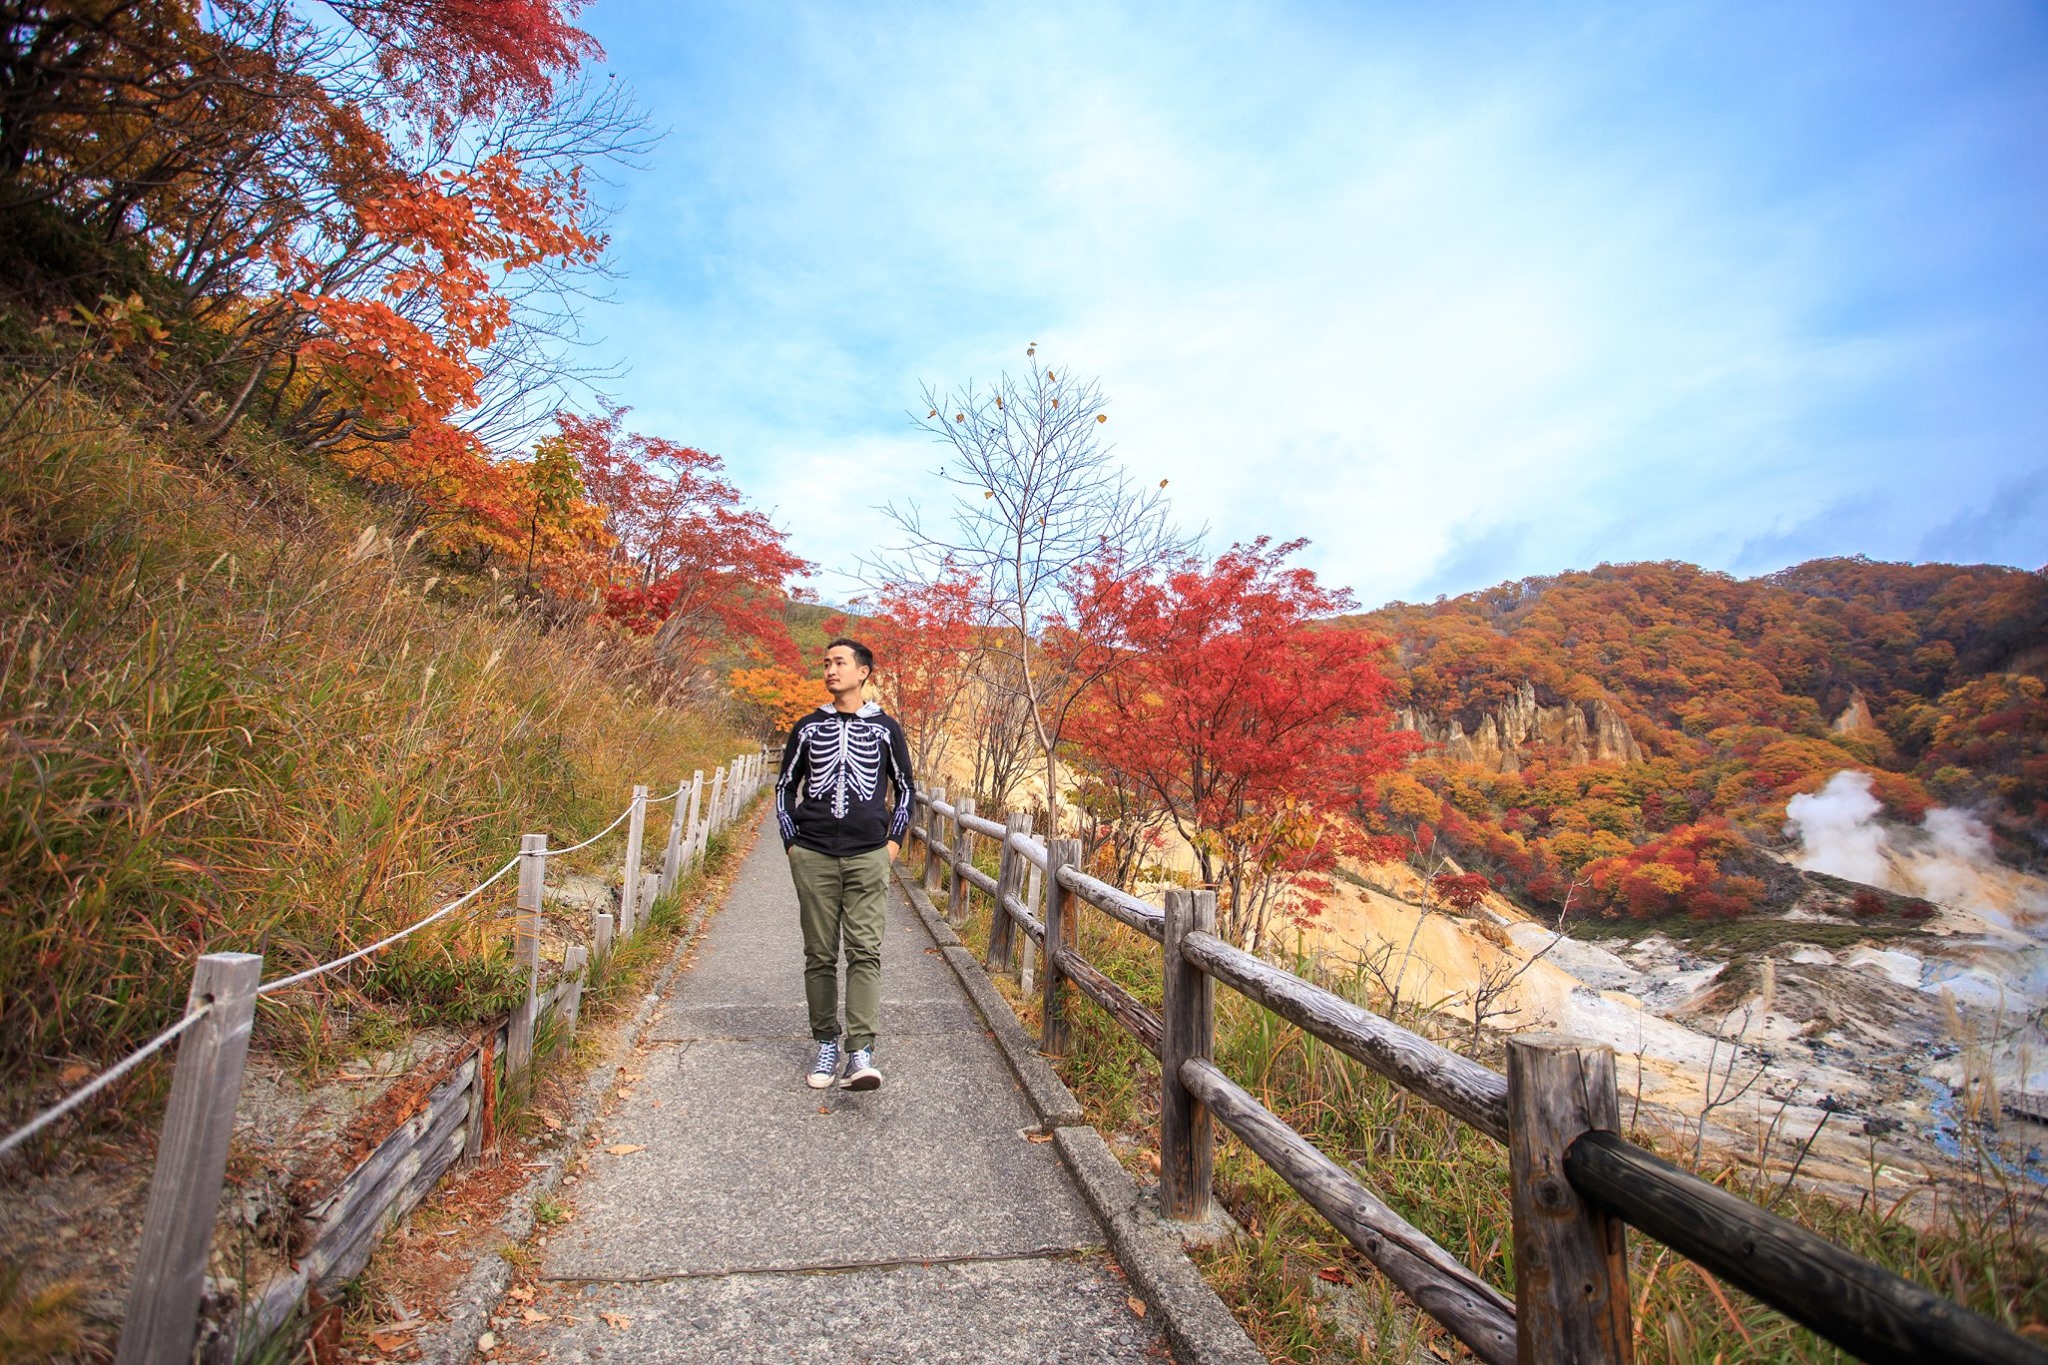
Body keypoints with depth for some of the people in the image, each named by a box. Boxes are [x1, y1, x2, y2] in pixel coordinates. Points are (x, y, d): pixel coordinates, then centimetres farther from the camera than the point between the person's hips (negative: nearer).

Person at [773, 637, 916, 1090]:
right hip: (813, 857, 2)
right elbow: (785, 787, 15)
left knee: (864, 952, -8)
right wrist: (792, 842, 6)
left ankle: (861, 1053, -8)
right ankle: (826, 1046, 19)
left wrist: (893, 840, 5)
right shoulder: (808, 727, 9)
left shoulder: (885, 727, 6)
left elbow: (905, 788, 13)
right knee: (820, 955, 7)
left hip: (868, 856, -2)